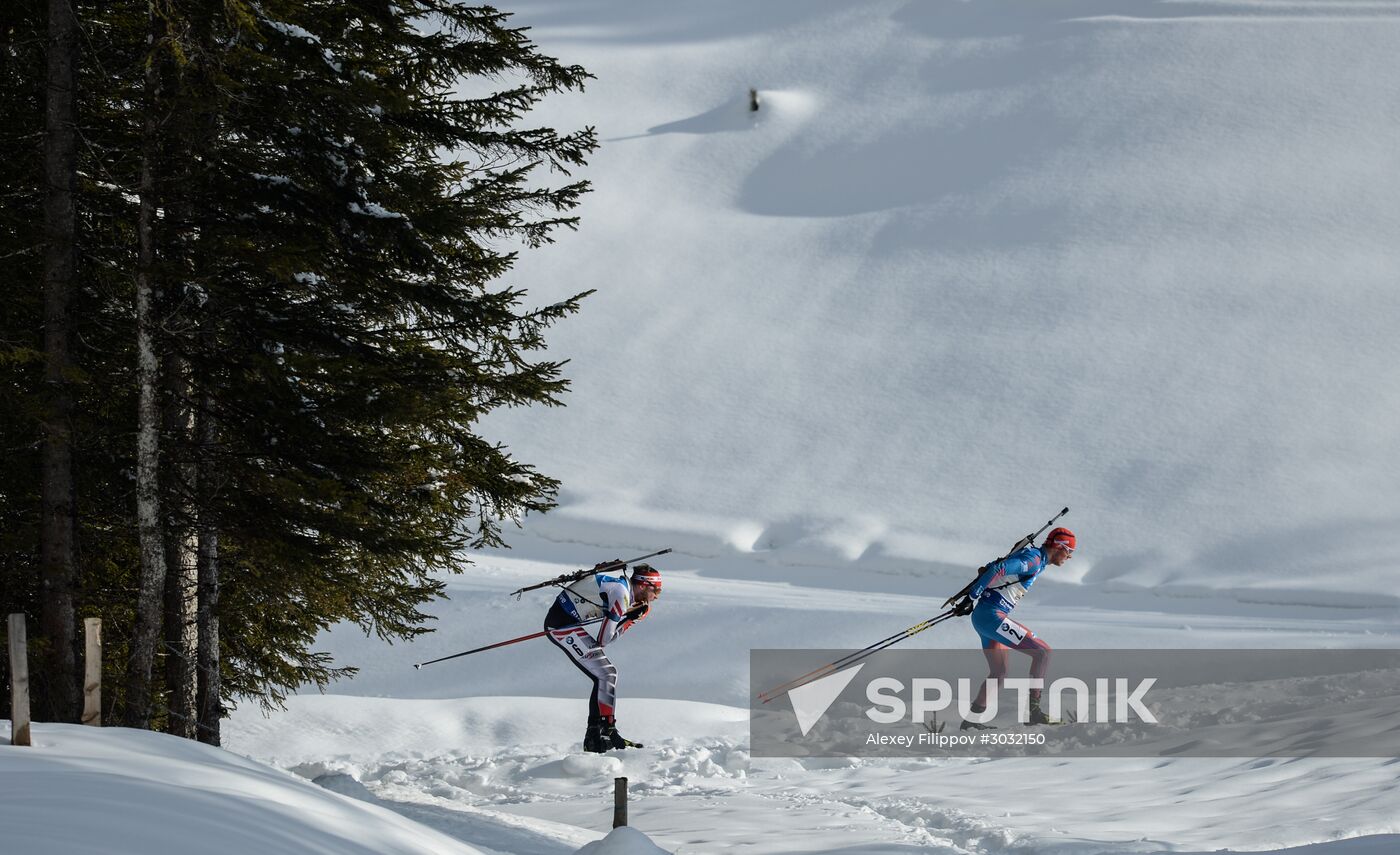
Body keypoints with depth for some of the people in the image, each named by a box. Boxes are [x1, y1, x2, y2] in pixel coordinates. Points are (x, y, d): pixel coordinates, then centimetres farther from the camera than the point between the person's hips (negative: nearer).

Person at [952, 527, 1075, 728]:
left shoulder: (1035, 558, 18)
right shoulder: (1035, 559, -13)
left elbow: (993, 569, 24)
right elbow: (998, 570, -24)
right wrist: (971, 598, -22)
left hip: (982, 616, 10)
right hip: (992, 615, -10)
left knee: (998, 673, 22)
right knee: (1043, 651, -11)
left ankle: (972, 718, 25)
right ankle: (1034, 710, -12)